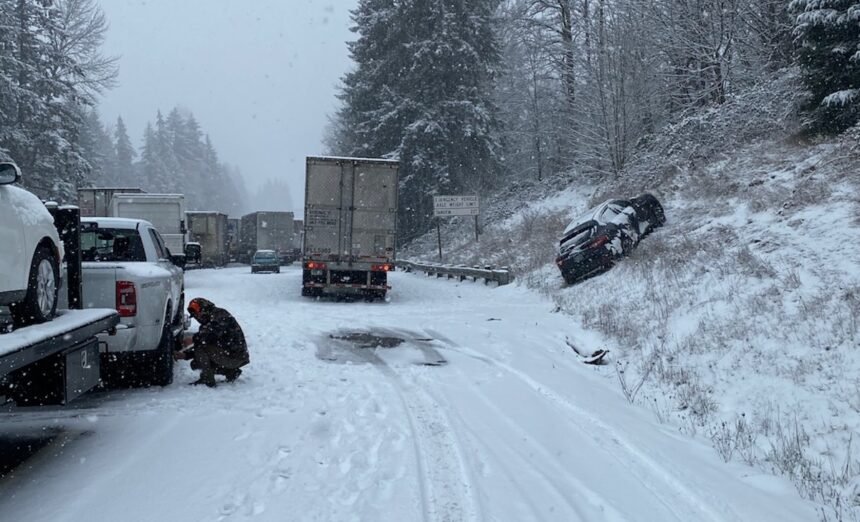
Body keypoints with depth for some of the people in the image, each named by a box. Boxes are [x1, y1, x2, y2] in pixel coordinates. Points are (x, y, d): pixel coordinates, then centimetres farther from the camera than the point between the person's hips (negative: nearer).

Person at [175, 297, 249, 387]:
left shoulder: (220, 314, -11)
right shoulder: (208, 323, 17)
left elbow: (215, 331, -30)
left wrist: (193, 339, -26)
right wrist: (185, 354, 2)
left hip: (235, 356, -10)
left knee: (201, 345, -18)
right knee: (195, 363, 11)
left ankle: (207, 379, -11)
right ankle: (231, 372, 12)